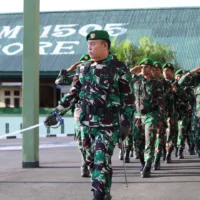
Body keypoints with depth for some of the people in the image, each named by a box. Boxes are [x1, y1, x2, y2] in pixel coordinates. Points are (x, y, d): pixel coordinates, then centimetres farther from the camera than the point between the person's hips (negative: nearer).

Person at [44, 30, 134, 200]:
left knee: (102, 161, -13)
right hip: (87, 123, 6)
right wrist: (56, 113, 9)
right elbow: (73, 93, 14)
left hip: (109, 124, -6)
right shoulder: (83, 68, 10)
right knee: (92, 161, 10)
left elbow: (128, 98, -5)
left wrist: (126, 123, -10)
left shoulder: (119, 68, -5)